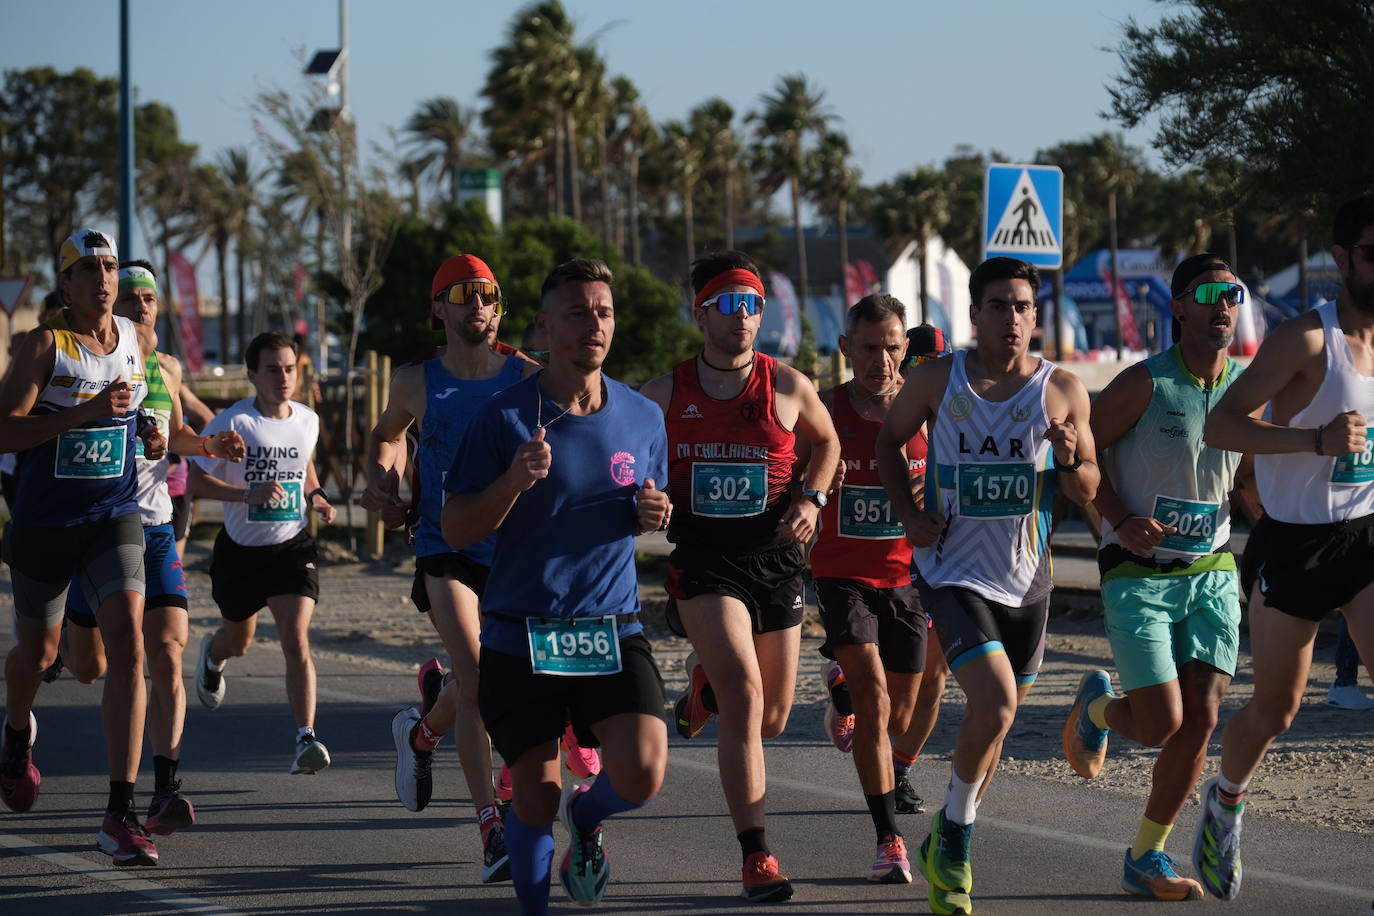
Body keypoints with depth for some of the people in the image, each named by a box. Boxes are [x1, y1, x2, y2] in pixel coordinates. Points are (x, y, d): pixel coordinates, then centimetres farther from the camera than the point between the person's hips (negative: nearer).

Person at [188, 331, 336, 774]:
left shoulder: (307, 420, -1)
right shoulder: (232, 422, -16)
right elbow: (197, 480, -14)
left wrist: (315, 496, 1)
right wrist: (249, 494, -28)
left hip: (292, 545, 1)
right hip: (240, 549, -1)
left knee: (296, 641, -17)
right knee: (239, 642, 21)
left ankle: (306, 738, -21)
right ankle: (212, 655, 59)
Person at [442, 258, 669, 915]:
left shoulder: (643, 417, 6)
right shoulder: (504, 415, -5)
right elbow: (456, 531, -5)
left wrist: (654, 515, -4)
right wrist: (514, 481, -23)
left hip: (613, 631, 2)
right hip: (520, 635, -2)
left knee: (641, 775, -15)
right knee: (534, 799, 2)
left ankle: (585, 815, 20)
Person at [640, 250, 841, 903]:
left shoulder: (786, 387, 1)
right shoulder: (664, 394, 1)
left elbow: (826, 441, 19)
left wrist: (812, 499, 2)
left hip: (774, 554, 3)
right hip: (702, 558, -2)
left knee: (771, 719, 10)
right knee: (745, 701, -19)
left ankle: (705, 682, 46)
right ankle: (756, 856, -16)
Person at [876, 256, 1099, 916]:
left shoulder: (1063, 391, -3)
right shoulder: (936, 380, -6)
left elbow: (1088, 491, 4)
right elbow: (890, 440, 12)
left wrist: (1069, 461, -18)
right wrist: (907, 514, -2)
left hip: (1025, 578, 3)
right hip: (953, 571, -3)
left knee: (994, 718, 13)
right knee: (994, 707, -20)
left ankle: (946, 844, 34)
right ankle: (956, 833, 3)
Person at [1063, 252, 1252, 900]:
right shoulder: (1144, 384, -12)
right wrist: (1120, 521, -16)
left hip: (1212, 572, 5)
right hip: (1138, 575, -5)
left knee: (1201, 719, -4)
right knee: (1162, 724, -11)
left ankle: (1145, 858, 10)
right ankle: (1097, 706, 26)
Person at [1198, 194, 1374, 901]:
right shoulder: (1305, 339, -16)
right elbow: (1219, 426, -23)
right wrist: (1316, 439, -33)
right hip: (1291, 545, -4)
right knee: (1275, 709, 10)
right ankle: (1226, 800, 41)